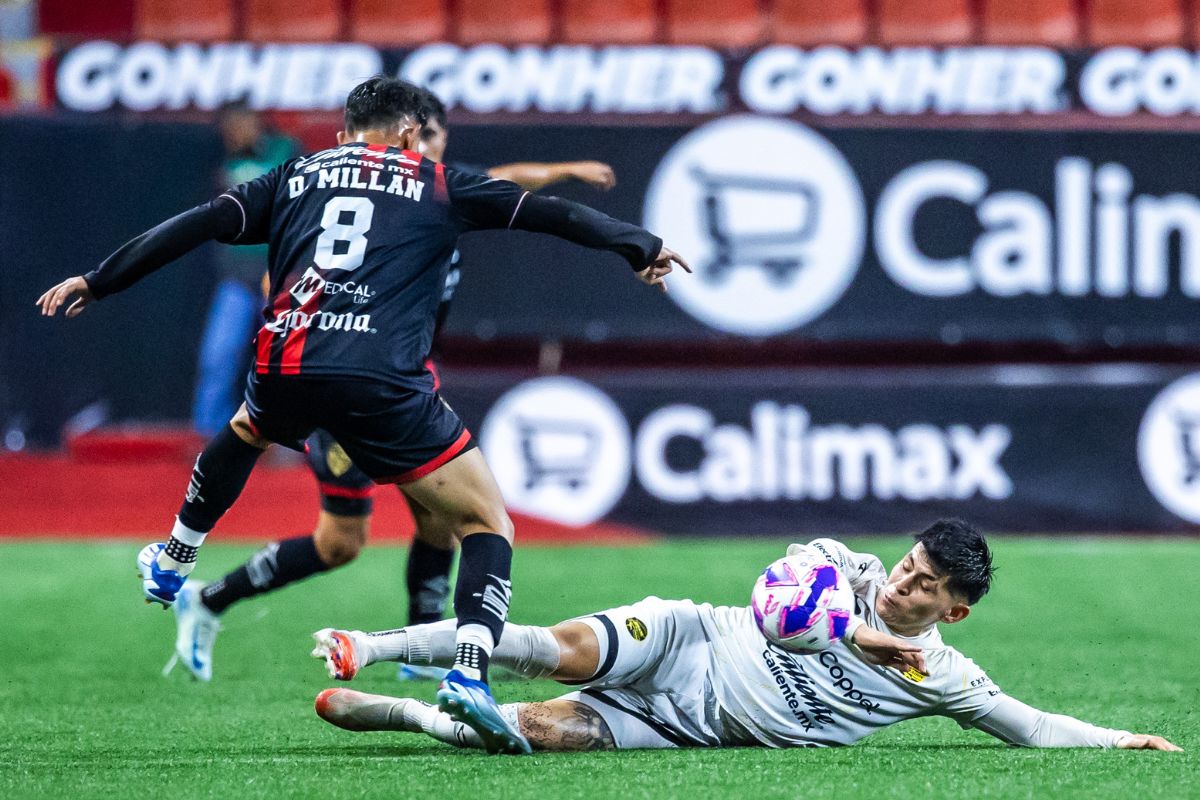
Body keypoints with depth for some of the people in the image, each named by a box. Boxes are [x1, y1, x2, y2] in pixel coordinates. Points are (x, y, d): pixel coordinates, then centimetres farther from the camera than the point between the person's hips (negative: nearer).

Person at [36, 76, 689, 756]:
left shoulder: (295, 178, 23)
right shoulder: (437, 184, 16)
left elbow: (195, 227, 19)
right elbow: (545, 213, 13)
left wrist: (96, 284, 24)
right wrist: (640, 246, 20)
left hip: (285, 370, 4)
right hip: (383, 384, -4)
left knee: (245, 430, 42)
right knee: (488, 524, 6)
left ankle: (171, 567, 55)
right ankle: (469, 671, -17)